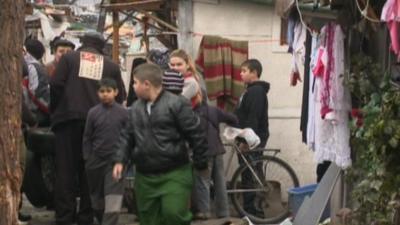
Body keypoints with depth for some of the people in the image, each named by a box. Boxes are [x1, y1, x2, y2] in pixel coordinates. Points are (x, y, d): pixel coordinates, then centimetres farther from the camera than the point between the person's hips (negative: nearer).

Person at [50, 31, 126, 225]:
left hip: (69, 120, -1)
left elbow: (56, 85, -4)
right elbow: (120, 97, 6)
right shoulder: (111, 66, 11)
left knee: (66, 169, 2)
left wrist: (55, 111, 8)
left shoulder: (69, 58, 6)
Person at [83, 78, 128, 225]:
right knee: (97, 198, 14)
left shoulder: (123, 113, -3)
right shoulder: (93, 112, 1)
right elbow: (87, 138, 5)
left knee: (113, 201, -10)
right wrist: (87, 159, 1)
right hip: (96, 160, 2)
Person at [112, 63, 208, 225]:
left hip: (175, 174, -6)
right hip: (144, 176, 6)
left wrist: (201, 164, -6)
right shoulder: (135, 108, 10)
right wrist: (120, 160, 1)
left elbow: (196, 134, -9)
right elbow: (127, 137, 15)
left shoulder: (176, 104, -10)